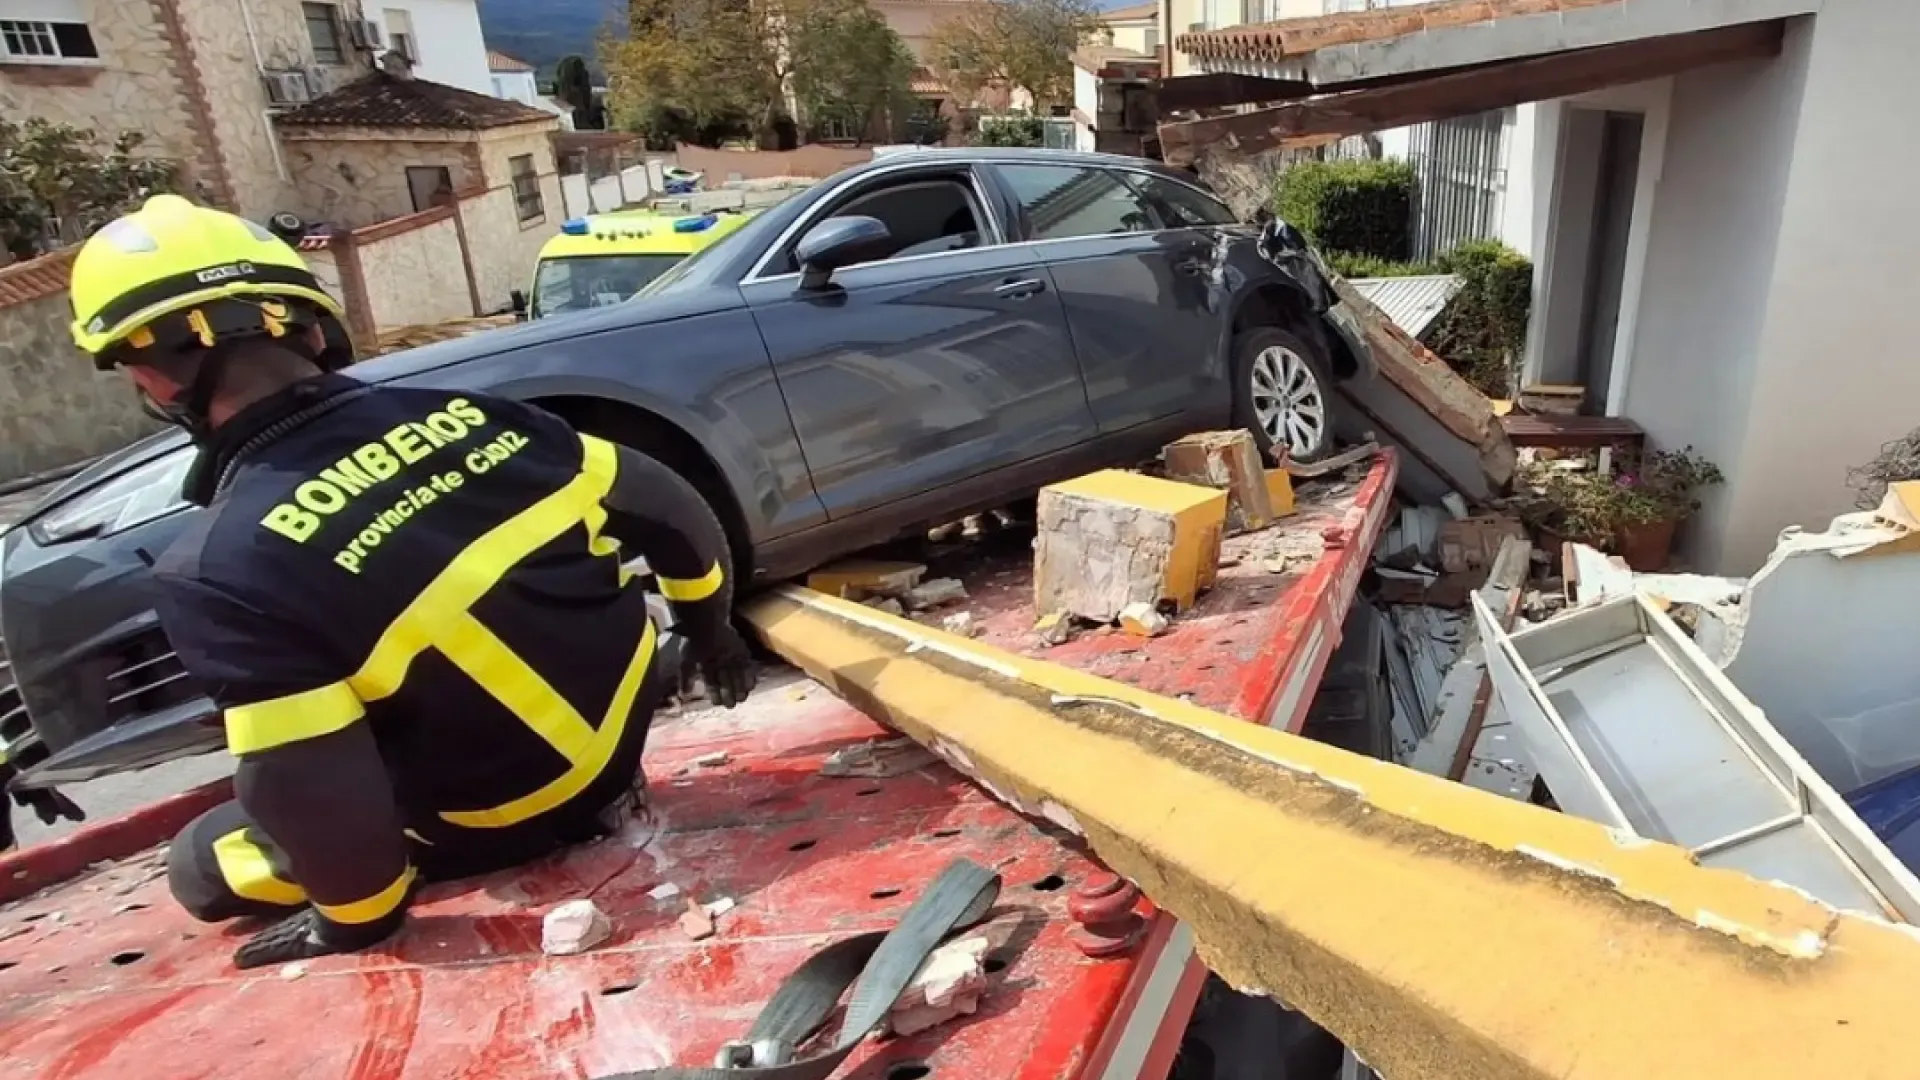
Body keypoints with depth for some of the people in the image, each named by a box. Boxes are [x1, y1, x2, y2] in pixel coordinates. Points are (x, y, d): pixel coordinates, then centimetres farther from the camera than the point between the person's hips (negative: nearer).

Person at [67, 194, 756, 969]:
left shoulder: (222, 566, -22)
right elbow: (669, 508, -1)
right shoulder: (465, 414, -10)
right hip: (624, 728, 4)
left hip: (503, 821, -4)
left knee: (200, 864, 17)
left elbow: (308, 787, -24)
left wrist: (357, 913, -2)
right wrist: (711, 632, 16)